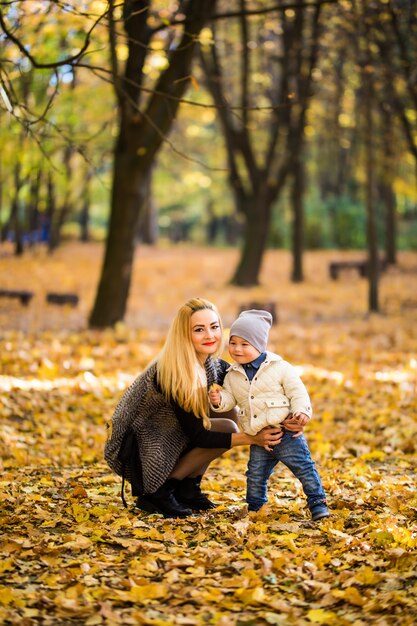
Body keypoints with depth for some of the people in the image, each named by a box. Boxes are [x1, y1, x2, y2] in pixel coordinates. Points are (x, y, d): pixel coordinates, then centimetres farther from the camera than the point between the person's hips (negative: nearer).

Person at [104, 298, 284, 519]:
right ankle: (157, 493, -10)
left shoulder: (213, 366, -3)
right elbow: (197, 436, -23)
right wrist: (251, 438, -27)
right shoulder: (171, 374, -26)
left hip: (160, 439, 8)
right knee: (226, 429, -18)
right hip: (135, 452, -8)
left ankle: (187, 488, 2)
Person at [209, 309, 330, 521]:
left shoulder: (280, 368, -7)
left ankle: (317, 503, 2)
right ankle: (254, 507, 29)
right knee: (255, 475, 11)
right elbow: (230, 399, 8)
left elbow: (297, 392, -5)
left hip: (286, 432, -4)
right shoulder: (232, 376, 6)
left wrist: (302, 411, -21)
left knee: (304, 467, -8)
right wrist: (219, 400, -14)